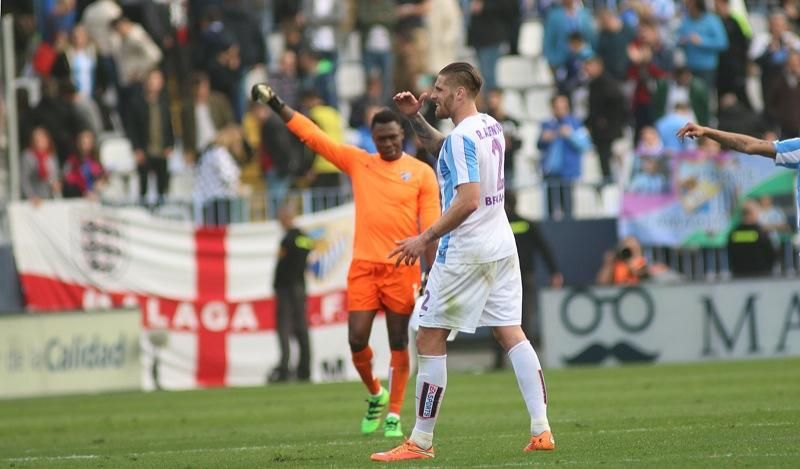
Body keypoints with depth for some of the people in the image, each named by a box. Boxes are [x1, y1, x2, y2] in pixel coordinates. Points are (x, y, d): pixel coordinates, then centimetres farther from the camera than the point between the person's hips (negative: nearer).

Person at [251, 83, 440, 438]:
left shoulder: (421, 173, 3)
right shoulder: (357, 162, 10)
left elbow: (431, 228, 0)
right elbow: (312, 136, 10)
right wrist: (276, 105, 5)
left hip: (402, 268, -2)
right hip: (363, 265, 2)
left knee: (399, 341, 1)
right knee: (357, 339, -3)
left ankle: (393, 414, 8)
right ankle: (375, 394, 23)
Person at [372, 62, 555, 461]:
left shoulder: (462, 137, -16)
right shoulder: (490, 127, 11)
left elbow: (468, 200, -24)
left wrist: (425, 239, -20)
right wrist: (415, 118, 19)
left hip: (464, 251, -9)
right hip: (501, 245, 9)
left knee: (430, 338, -1)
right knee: (511, 334, 7)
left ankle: (420, 441, 0)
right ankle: (541, 431, -1)